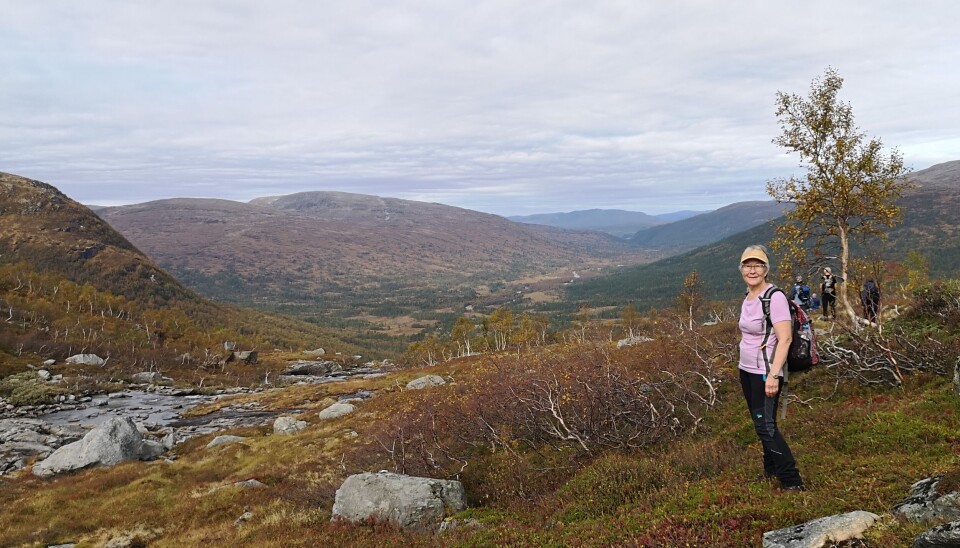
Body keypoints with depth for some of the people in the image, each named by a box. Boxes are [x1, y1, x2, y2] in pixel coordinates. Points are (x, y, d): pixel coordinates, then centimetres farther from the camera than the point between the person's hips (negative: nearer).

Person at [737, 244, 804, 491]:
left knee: (765, 426, -8)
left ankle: (792, 482, 0)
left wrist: (773, 375, -26)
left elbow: (785, 338, -22)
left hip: (765, 372, -8)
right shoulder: (748, 296, 8)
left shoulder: (774, 297, -17)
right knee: (761, 422, 15)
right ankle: (771, 470, 30)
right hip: (746, 370, 8)